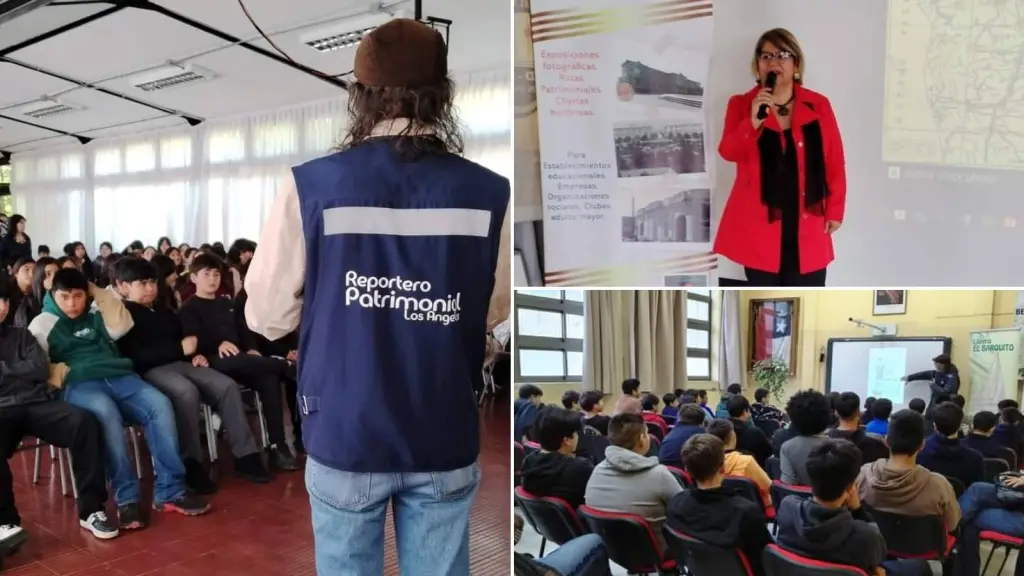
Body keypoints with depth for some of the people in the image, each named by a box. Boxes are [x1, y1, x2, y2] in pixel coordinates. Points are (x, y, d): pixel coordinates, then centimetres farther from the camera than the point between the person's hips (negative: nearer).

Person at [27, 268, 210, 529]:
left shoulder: (94, 318, 27)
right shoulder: (42, 324, 15)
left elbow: (122, 324, 8)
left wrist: (98, 293, 12)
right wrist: (62, 373, -13)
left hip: (118, 376, 4)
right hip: (80, 384, -4)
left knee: (160, 404, -25)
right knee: (107, 413, -39)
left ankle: (169, 490, -26)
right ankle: (126, 498, -35)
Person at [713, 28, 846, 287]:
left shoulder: (818, 105, 4)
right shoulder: (741, 104, 1)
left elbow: (835, 162, 5)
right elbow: (728, 152, -13)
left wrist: (835, 209, 3)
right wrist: (753, 121, -27)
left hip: (807, 223, 1)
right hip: (759, 222, -1)